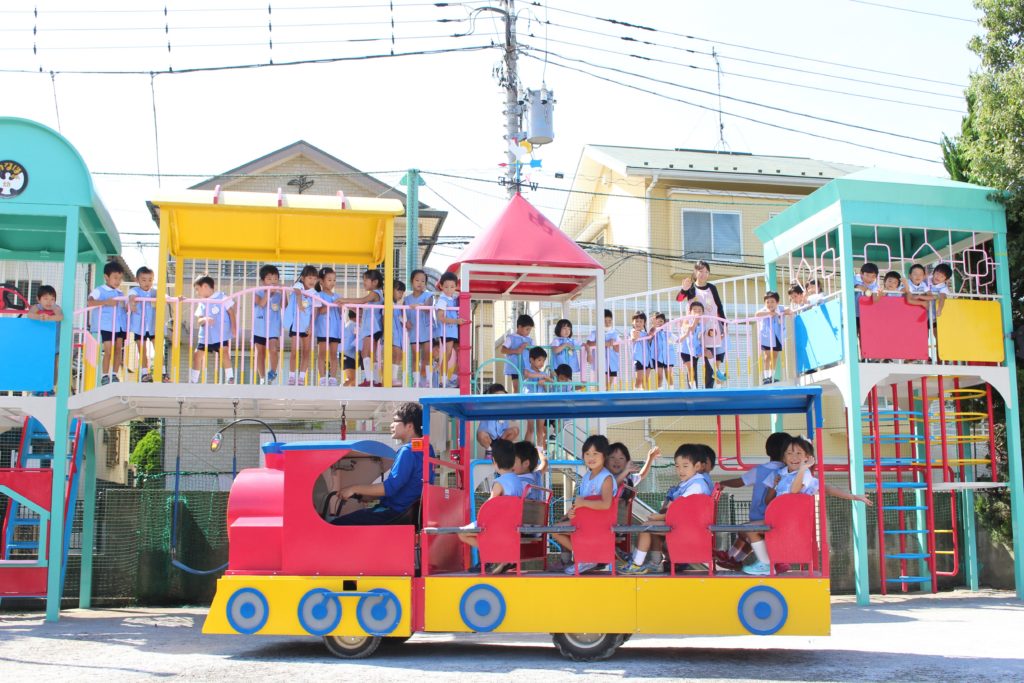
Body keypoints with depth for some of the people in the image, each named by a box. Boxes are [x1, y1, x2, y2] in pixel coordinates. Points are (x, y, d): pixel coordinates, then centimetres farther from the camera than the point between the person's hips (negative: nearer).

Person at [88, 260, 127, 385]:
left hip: (120, 325, 6)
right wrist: (106, 302, -24)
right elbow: (90, 302, -18)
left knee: (118, 349, 5)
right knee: (108, 350, -6)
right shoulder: (99, 291, -3)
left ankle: (114, 375, 12)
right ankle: (105, 376, 4)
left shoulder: (120, 293, 17)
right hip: (106, 325, -6)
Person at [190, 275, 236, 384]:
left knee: (224, 353, -21)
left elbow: (231, 312, -2)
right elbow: (198, 321, 1)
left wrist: (233, 327, -11)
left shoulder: (222, 297, -3)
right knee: (197, 355, 8)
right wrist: (204, 320, -21)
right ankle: (193, 381, 20)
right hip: (205, 335, 6)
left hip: (221, 334, -6)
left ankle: (230, 379, -14)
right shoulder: (202, 303, 10)